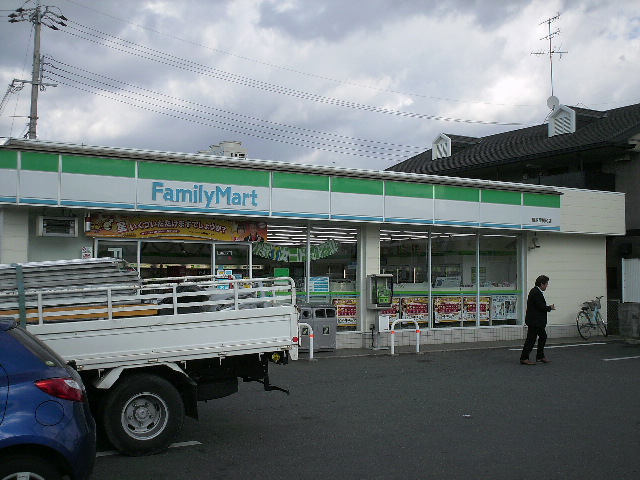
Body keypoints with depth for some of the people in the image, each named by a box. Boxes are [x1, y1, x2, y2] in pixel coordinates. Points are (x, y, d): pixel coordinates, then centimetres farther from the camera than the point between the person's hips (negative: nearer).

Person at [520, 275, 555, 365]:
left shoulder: (535, 291, 14)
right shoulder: (537, 293, -20)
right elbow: (541, 307, -22)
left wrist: (548, 307, 8)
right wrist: (550, 308, -6)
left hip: (537, 321, 11)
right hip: (534, 321, -11)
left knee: (543, 337, 18)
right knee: (531, 339, -6)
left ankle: (540, 356, 27)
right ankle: (524, 359, -1)